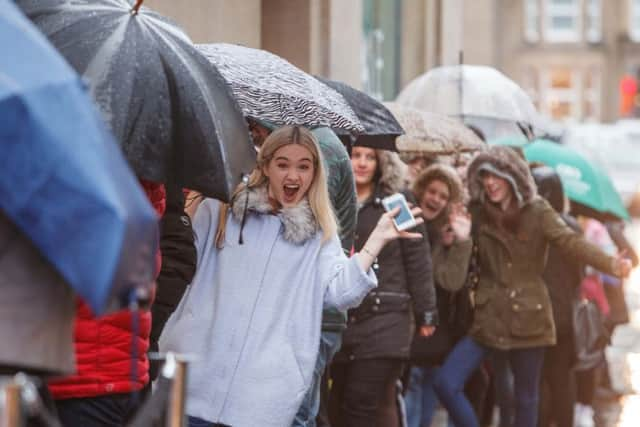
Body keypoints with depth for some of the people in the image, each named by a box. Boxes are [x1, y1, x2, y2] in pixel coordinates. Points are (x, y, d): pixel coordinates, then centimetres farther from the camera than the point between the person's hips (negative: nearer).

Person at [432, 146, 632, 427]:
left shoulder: (536, 211, -5)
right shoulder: (478, 213, 4)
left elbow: (570, 242, -19)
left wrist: (611, 264, -35)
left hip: (528, 317, -2)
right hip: (488, 317, 2)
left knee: (526, 398, 7)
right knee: (446, 384, -11)